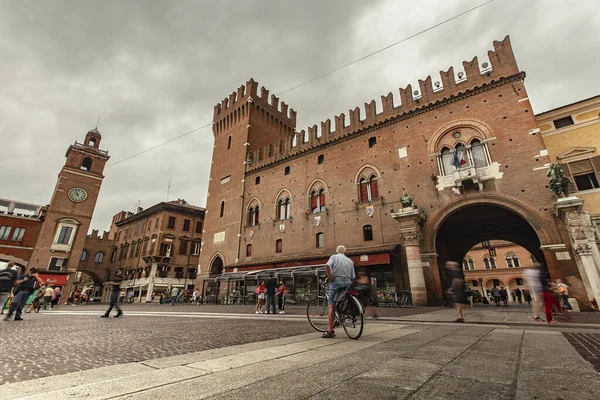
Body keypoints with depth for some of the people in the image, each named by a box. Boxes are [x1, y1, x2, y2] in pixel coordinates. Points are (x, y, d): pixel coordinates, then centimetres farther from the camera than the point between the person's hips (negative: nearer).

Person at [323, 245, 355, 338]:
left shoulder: (334, 257, 7)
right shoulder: (350, 261, 20)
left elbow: (328, 266, -14)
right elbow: (353, 277, 13)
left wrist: (330, 277, -6)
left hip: (336, 281, -4)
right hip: (347, 283, 4)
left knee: (332, 306, -5)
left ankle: (330, 331, -6)